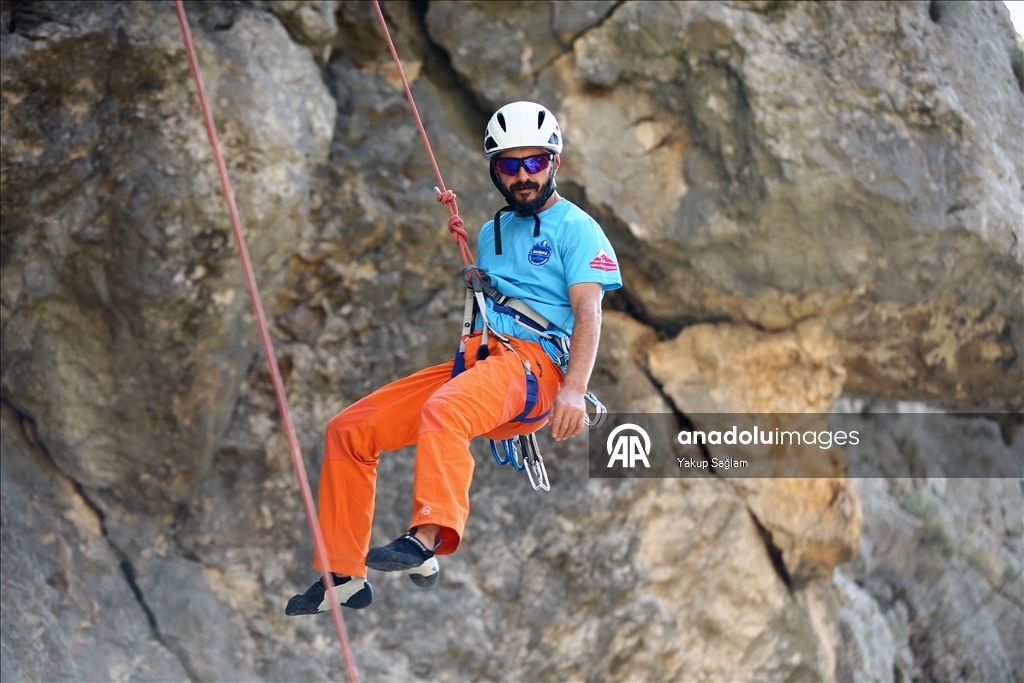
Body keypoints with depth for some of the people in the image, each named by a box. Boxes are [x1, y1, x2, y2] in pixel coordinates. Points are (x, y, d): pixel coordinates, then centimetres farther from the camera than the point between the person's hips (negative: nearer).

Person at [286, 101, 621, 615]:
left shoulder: (576, 227, 6)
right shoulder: (491, 233, 28)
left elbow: (587, 312, -6)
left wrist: (574, 389, -22)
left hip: (536, 362, -7)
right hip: (474, 360, 8)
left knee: (443, 410, -39)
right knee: (348, 430, -3)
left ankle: (428, 538, -54)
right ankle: (345, 576, -2)